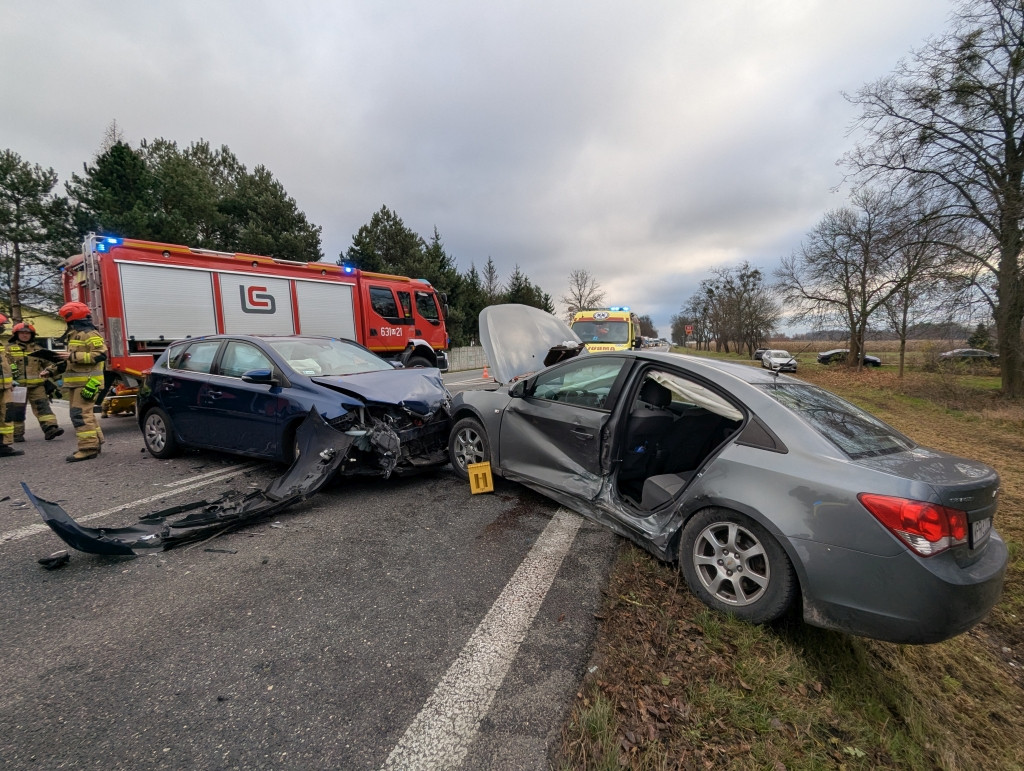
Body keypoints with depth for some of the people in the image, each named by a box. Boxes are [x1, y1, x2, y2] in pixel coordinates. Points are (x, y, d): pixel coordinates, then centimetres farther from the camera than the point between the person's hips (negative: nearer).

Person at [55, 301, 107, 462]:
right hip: (77, 381, 11)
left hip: (86, 381, -11)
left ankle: (88, 447, -13)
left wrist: (73, 356, -21)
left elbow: (100, 355, -22)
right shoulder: (75, 334, 22)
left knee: (80, 413, -13)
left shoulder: (90, 334, -11)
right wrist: (65, 357, 14)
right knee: (84, 413, 15)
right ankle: (95, 442, 23)